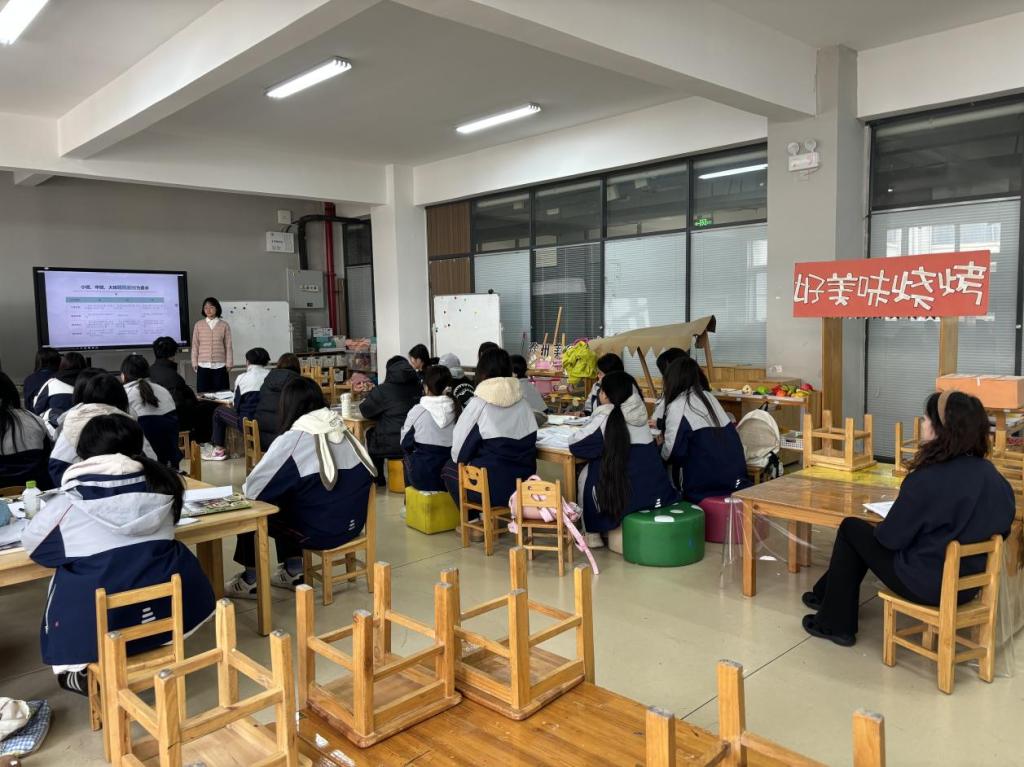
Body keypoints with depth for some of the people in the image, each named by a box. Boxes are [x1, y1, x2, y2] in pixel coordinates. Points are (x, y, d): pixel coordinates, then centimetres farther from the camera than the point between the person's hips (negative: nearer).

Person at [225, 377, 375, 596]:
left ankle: (251, 581, 23)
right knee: (283, 504, 27)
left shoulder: (294, 438, -14)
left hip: (320, 530, -6)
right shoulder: (342, 429, 3)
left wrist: (246, 489, 15)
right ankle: (292, 572, 29)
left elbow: (253, 487, -11)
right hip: (352, 523, 7)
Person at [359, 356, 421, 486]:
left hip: (393, 446, -5)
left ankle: (378, 479, 32)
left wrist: (366, 400, 24)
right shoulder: (417, 387, 3)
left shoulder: (383, 390, -9)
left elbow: (365, 410, 2)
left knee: (371, 434, 25)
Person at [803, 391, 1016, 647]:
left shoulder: (925, 481, -27)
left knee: (851, 529, 13)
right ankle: (826, 594, 39)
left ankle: (835, 624, 24)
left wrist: (880, 527, 5)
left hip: (926, 585, -7)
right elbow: (1002, 529, 10)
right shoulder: (993, 477, -7)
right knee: (867, 531, 22)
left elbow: (890, 538, -18)